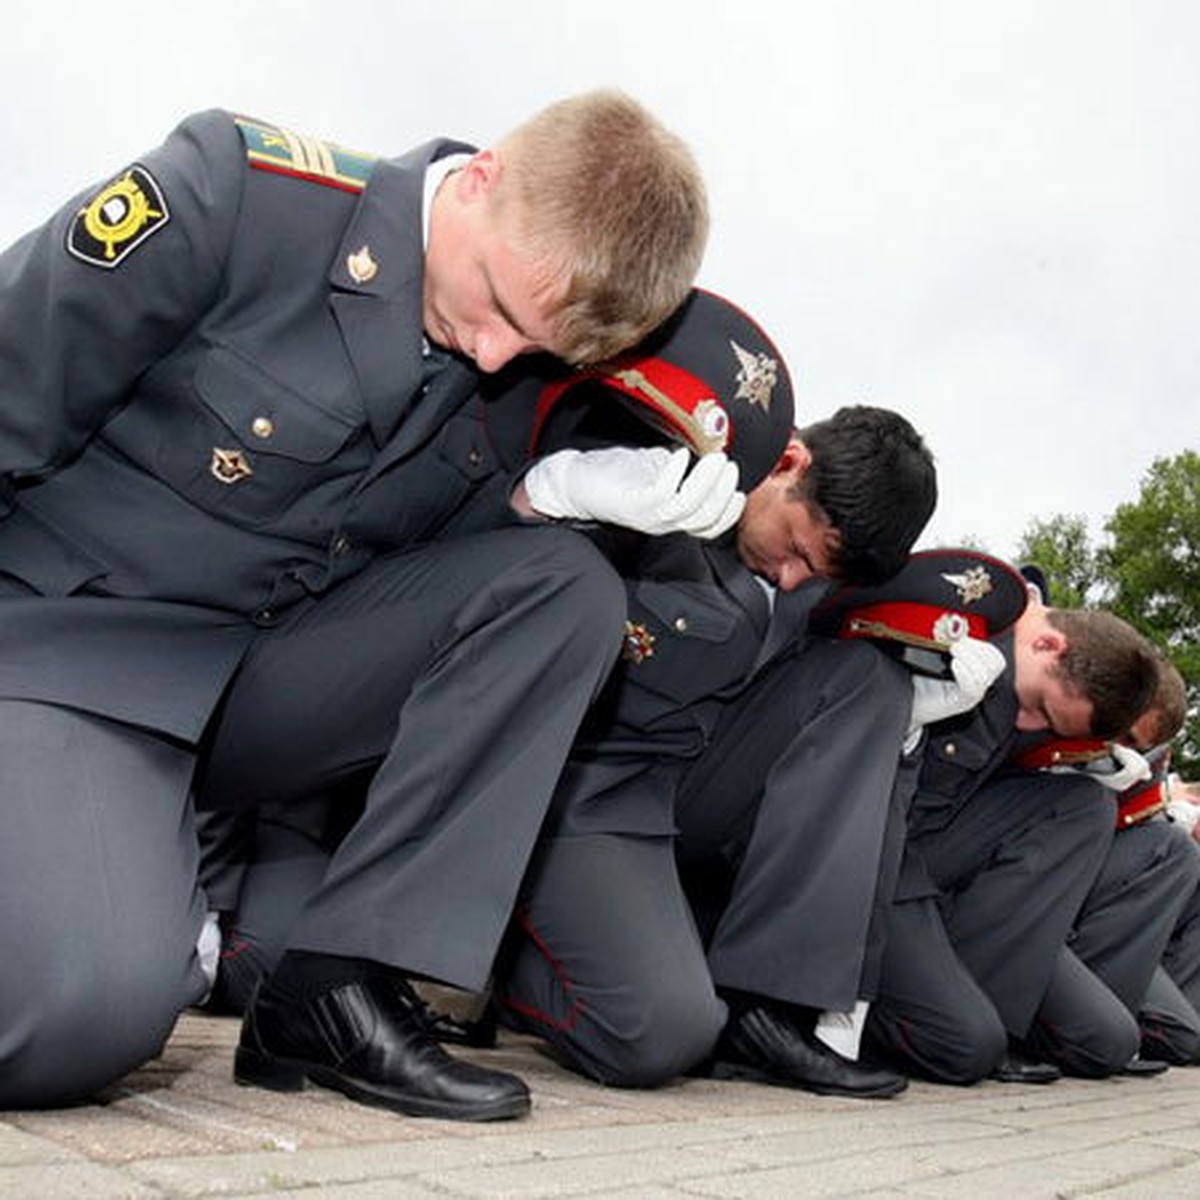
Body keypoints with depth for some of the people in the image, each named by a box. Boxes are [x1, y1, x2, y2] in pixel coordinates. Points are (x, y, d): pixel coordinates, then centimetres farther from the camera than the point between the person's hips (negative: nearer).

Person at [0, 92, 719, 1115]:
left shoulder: (516, 378, 0)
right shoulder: (241, 193, -17)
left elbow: (435, 574, 7)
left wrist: (557, 497, -11)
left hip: (268, 669, 6)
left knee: (566, 584, -15)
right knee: (92, 1005, -31)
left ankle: (339, 989, -15)